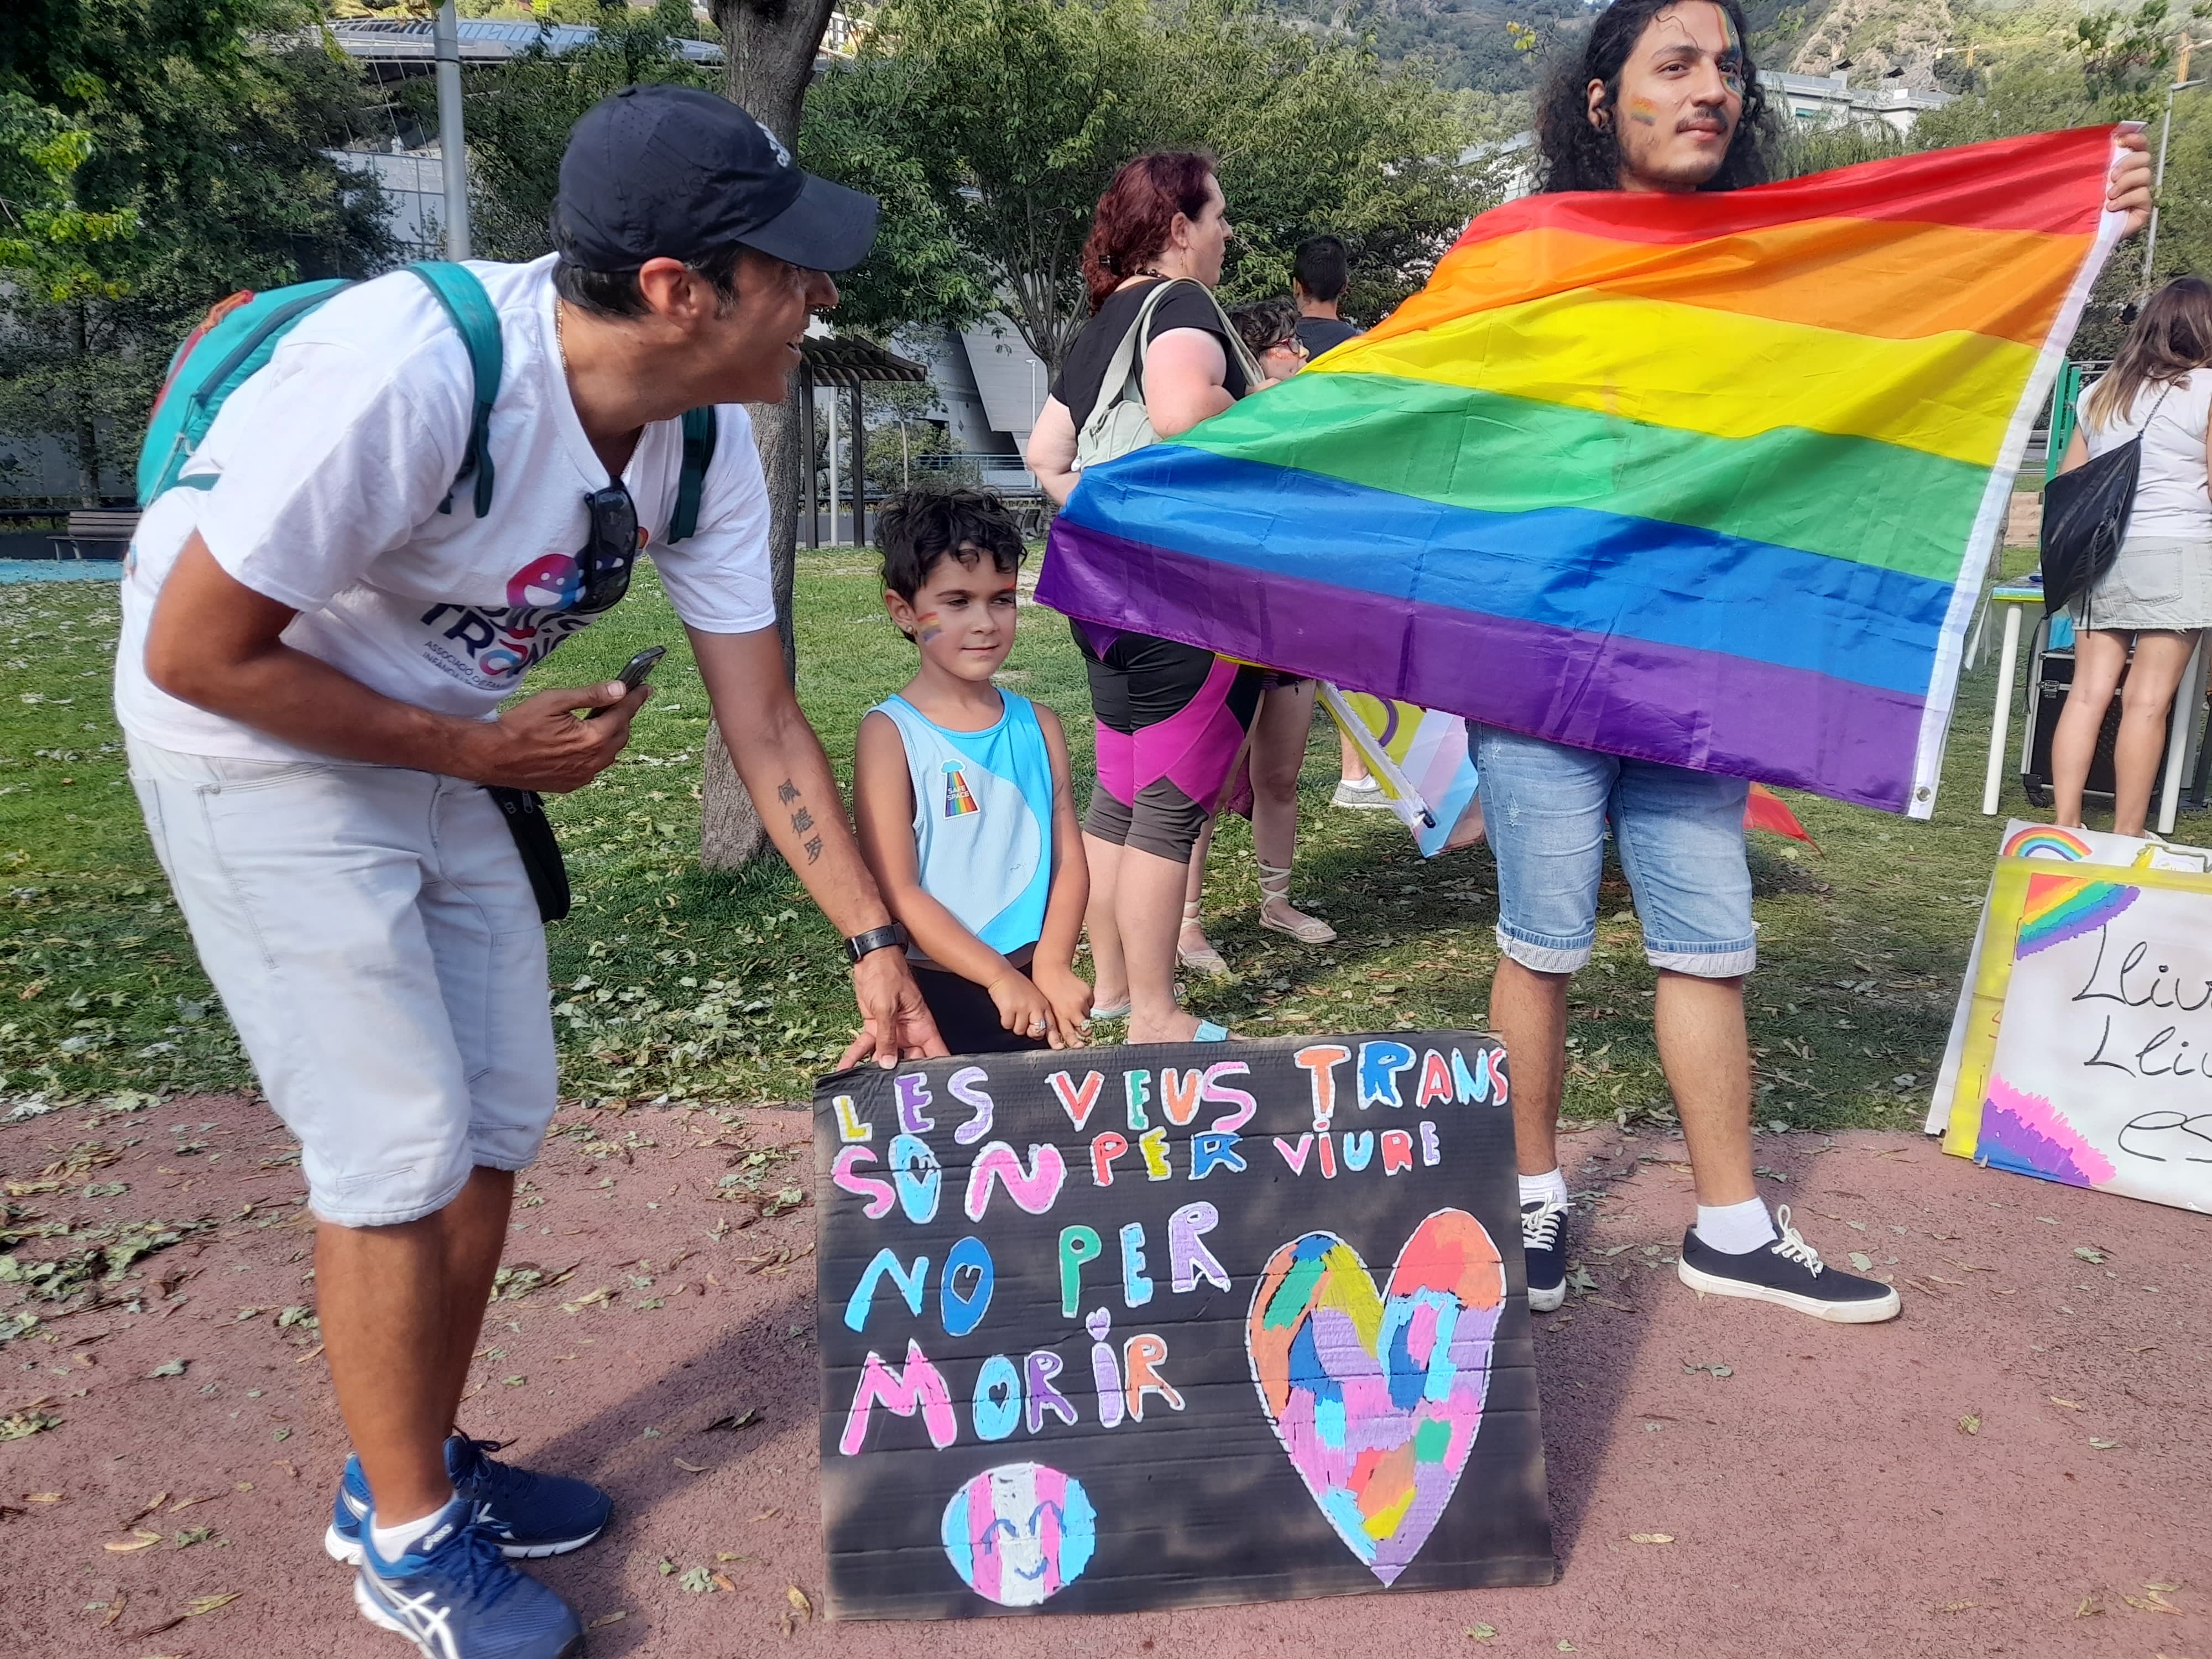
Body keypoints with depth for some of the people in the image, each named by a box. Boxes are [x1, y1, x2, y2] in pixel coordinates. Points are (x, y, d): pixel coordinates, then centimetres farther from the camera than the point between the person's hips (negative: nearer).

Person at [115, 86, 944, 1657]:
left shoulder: (708, 441, -12)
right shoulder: (408, 374, -34)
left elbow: (766, 726, -5)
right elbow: (195, 653, -25)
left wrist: (876, 946, -5)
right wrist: (485, 751, -18)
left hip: (443, 749, 7)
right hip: (255, 749, -7)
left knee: (502, 1120, 10)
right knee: (403, 1149, -5)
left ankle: (419, 1465, 31)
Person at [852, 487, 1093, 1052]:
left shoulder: (1038, 726, 5)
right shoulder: (890, 733, -7)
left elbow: (1069, 861, 2)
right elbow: (895, 890, -12)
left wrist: (1051, 966, -14)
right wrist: (1000, 978, -15)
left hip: (1031, 990, 4)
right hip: (934, 991, -3)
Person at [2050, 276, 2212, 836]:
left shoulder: (2102, 392, 15)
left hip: (2102, 554, 5)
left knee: (2088, 691, 4)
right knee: (2147, 701, -4)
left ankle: (2065, 824, 2)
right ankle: (2126, 838, -1)